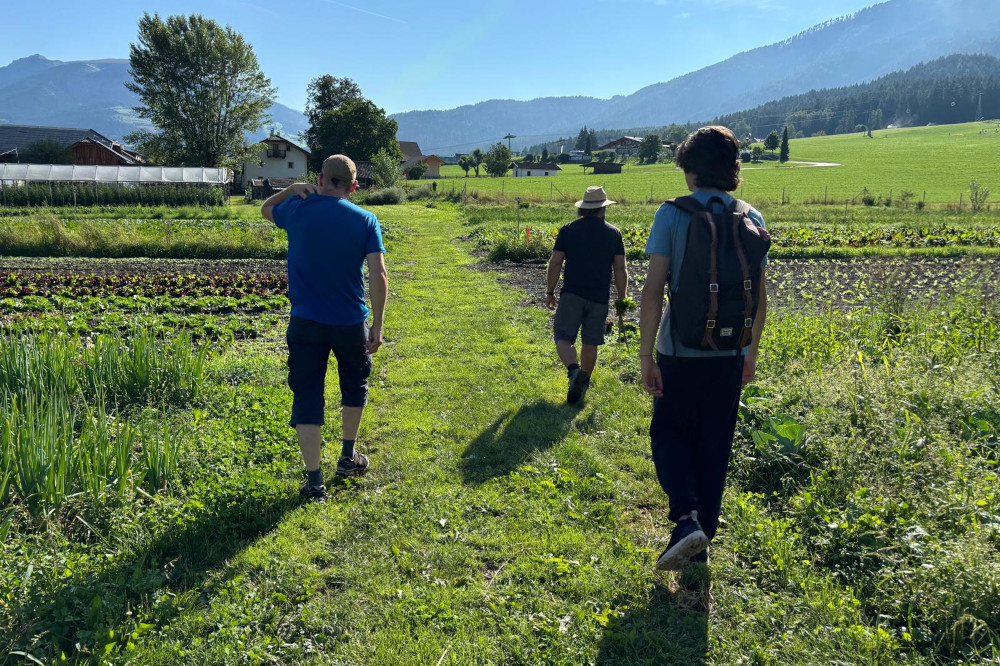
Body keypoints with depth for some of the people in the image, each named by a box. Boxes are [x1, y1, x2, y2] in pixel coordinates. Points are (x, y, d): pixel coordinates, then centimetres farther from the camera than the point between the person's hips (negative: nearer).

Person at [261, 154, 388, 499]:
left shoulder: (297, 211, -2)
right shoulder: (365, 220, -5)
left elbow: (266, 209, 22)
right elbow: (378, 276, -11)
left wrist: (294, 189, 7)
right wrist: (377, 326, -6)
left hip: (305, 322, 0)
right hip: (350, 322, 0)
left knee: (307, 397, 5)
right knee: (354, 386, 24)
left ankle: (314, 480, 5)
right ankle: (348, 456, 35)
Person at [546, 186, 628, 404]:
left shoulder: (568, 230, 1)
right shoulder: (613, 233, 4)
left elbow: (555, 264, -1)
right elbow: (620, 270, 3)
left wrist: (550, 292, 9)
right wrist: (622, 300, 9)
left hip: (571, 295, -2)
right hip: (599, 298, 2)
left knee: (563, 337, 2)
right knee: (590, 343, 13)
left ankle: (574, 370, -23)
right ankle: (583, 382, 24)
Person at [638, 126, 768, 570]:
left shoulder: (672, 214, -10)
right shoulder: (751, 219, 3)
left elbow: (653, 291, -15)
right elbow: (759, 296, 8)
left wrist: (646, 356, -9)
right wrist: (752, 351, 20)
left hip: (680, 352, -3)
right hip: (730, 354, 4)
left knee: (669, 434, 16)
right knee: (714, 446, 15)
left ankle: (687, 519, -4)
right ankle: (703, 539, 26)